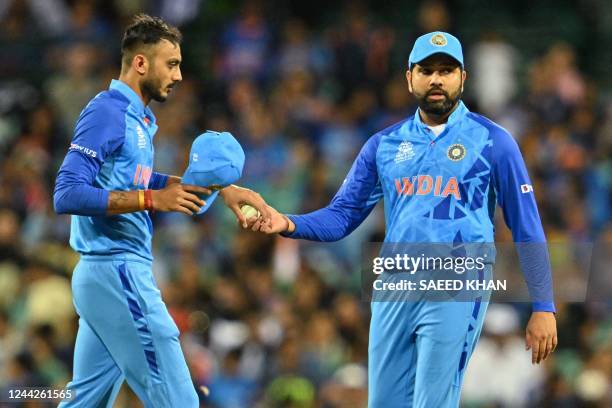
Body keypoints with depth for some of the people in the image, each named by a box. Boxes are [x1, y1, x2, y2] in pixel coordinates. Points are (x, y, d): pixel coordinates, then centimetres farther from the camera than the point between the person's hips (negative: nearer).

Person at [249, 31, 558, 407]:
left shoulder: (493, 142, -1)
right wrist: (289, 224, -10)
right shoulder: (384, 145, 10)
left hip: (456, 293, -5)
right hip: (394, 290, 5)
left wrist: (543, 307, -8)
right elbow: (342, 215, 10)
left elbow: (527, 229, -2)